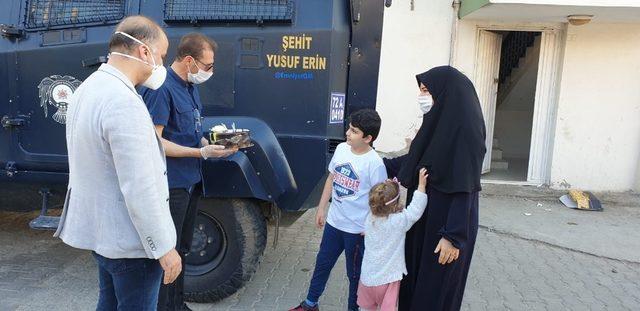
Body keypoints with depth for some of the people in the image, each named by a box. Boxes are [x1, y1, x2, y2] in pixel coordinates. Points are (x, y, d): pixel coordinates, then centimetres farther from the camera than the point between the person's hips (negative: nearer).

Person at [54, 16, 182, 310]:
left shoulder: (87, 89, 6)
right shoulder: (124, 102, -26)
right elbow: (140, 191, -26)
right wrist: (164, 248, -18)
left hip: (98, 228, 9)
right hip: (130, 240, -9)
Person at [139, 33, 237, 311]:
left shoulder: (190, 86, 10)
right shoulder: (161, 88, -18)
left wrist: (210, 144, 1)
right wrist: (202, 153, -22)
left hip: (190, 182, 9)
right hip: (170, 186, -9)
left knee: (181, 248, 20)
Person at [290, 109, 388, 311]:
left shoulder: (374, 163, -20)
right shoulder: (341, 149, -2)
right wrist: (321, 208, 13)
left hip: (358, 229, -6)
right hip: (334, 221, 6)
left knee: (355, 273, 13)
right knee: (322, 263, 20)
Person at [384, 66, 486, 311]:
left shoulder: (464, 127, -20)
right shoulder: (438, 122, 6)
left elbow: (464, 188, -22)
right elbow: (416, 159, 19)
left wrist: (454, 236, -23)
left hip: (446, 223, -8)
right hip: (426, 218, 8)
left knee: (436, 290, 7)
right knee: (415, 278, 19)